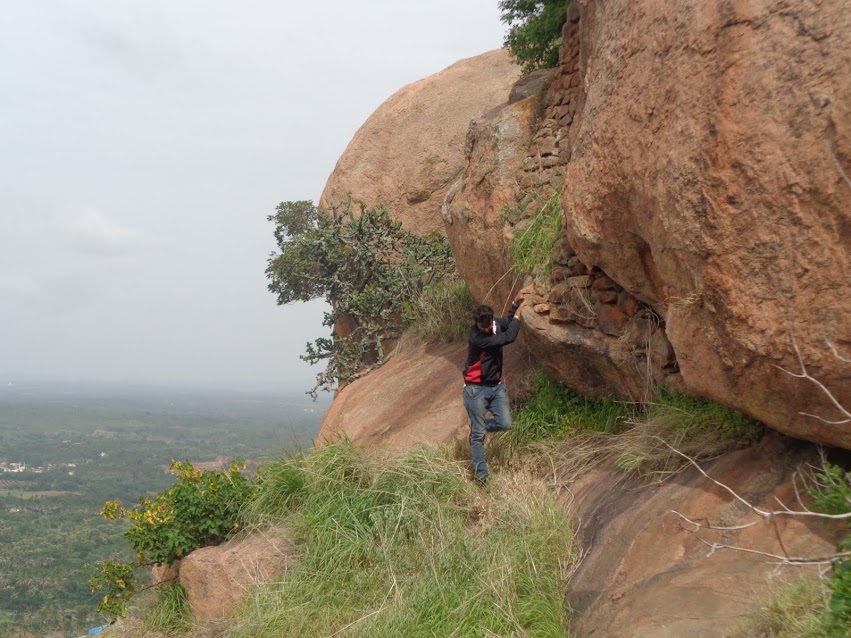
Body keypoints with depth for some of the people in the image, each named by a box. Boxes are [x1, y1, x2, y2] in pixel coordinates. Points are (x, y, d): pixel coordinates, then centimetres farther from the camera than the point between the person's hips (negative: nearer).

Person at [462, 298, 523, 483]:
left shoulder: (495, 324, -3)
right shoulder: (476, 338, -26)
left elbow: (508, 323, 21)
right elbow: (508, 337, -27)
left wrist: (516, 304, 6)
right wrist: (518, 314, -16)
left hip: (497, 386, 7)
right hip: (476, 389, -7)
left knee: (505, 424, -2)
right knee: (479, 434, -1)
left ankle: (477, 427, 25)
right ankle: (481, 475, 8)